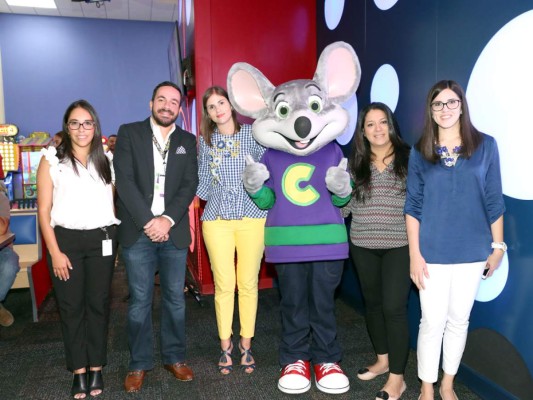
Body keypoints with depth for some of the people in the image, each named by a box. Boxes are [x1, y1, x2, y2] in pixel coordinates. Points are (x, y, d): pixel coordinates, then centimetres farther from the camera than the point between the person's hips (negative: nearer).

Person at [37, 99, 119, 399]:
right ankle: (79, 370, 18)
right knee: (71, 306, 5)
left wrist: (119, 240, -2)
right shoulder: (51, 159, 2)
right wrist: (55, 252, -7)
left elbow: (117, 200, 8)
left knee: (98, 303, 7)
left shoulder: (107, 160, 8)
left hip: (102, 239, 1)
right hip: (66, 239, -1)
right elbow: (44, 211, -1)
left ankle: (96, 368, 20)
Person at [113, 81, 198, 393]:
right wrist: (147, 221, -13)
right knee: (140, 300, 5)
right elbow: (125, 181, -5)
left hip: (174, 231, 2)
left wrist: (168, 219, -12)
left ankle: (175, 357, 25)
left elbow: (190, 185, 2)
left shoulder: (187, 141, 11)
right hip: (138, 232, -2)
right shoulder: (129, 133, 5)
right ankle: (140, 363, 20)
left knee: (175, 298, 9)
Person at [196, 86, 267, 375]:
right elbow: (202, 183, 13)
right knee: (224, 285, 3)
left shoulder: (253, 134, 3)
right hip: (217, 219, 1)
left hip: (252, 216, -1)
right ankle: (225, 346, 19)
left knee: (248, 283, 4)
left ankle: (246, 344, 20)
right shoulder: (205, 140, 10)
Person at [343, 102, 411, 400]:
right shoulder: (355, 163, 6)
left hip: (399, 246, -3)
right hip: (363, 246, 4)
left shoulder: (409, 158, -2)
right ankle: (383, 360, 35)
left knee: (394, 308, -4)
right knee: (373, 304, 15)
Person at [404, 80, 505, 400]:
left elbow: (493, 201, 3)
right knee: (432, 321, 4)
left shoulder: (485, 145, 0)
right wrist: (415, 253, -5)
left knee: (459, 320, 13)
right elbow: (413, 206, -1)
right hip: (433, 252, -1)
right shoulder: (420, 152, 0)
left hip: (472, 251, 1)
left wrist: (498, 245, 3)